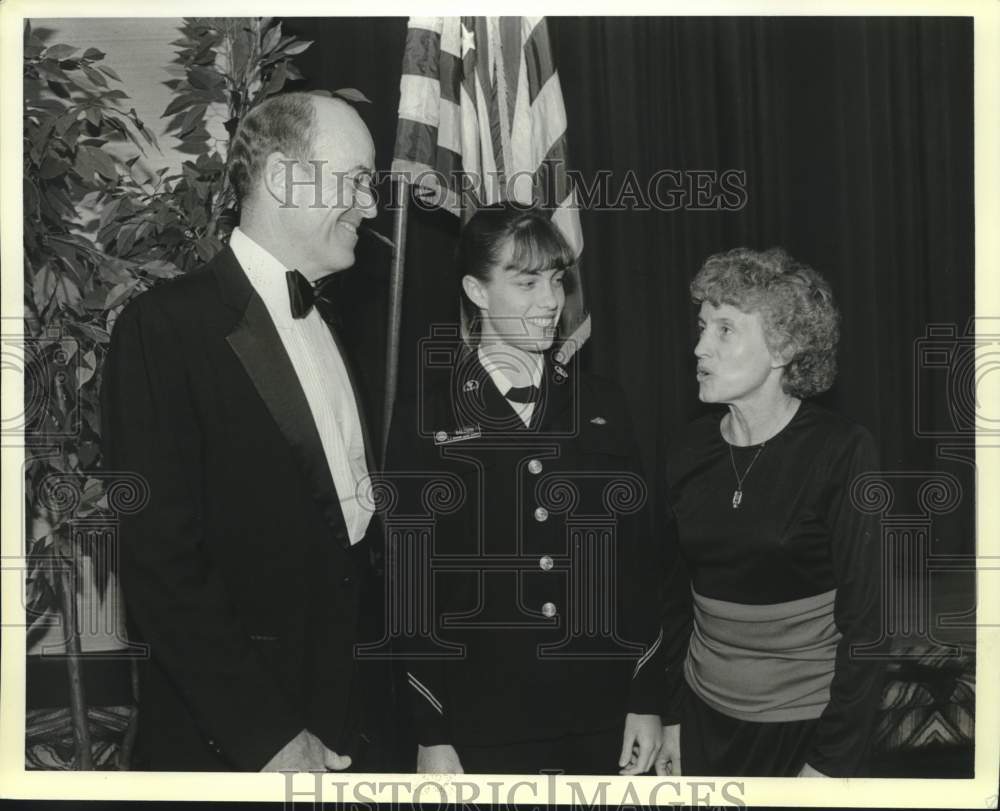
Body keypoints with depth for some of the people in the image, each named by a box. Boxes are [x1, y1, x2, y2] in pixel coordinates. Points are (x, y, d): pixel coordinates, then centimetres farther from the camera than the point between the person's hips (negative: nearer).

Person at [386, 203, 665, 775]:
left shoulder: (602, 405, 5)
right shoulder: (426, 421, -3)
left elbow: (636, 555, 6)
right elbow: (412, 582, -2)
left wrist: (647, 698, 3)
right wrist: (432, 735, -4)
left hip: (604, 718, 2)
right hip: (484, 727, -2)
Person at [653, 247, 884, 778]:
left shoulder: (841, 451, -13)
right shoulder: (691, 453, 0)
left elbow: (862, 622, -13)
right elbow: (680, 599, 8)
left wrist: (831, 766, -14)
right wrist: (672, 721, 8)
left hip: (806, 728, -4)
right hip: (705, 718, 4)